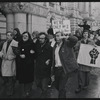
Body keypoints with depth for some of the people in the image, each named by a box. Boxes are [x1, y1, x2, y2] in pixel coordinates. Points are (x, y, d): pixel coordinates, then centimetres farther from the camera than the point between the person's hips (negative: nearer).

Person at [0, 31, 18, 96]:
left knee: (10, 78, 3)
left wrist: (8, 57, -15)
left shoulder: (15, 43, -10)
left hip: (11, 63, -6)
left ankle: (10, 92, 22)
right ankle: (7, 89, 32)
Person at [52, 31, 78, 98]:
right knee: (56, 85, 19)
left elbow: (75, 39, -24)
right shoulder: (55, 46, 13)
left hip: (65, 69, -7)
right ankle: (63, 95, 45)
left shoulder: (67, 43, -6)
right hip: (57, 69, 7)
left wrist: (65, 37, -28)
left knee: (61, 87, -4)